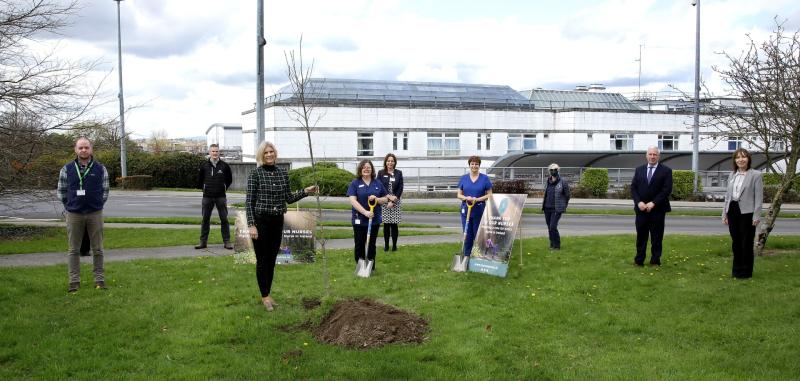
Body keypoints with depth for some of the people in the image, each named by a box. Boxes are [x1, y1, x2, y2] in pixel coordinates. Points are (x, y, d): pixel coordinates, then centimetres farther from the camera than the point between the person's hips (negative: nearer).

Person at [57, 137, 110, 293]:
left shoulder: (100, 169, 2)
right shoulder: (67, 169, 2)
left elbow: (105, 191, 9)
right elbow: (61, 191, 10)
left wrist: (97, 205, 6)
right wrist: (69, 205, 10)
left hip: (95, 214, 0)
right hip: (74, 215, 0)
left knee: (97, 249, 3)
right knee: (74, 250, 4)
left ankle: (99, 280, 9)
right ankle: (74, 281, 9)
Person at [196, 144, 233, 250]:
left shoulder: (224, 166, -1)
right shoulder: (204, 165, 2)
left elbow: (229, 180, 12)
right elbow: (199, 180, 15)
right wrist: (205, 189, 14)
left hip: (221, 197, -1)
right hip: (207, 197, 1)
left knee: (224, 219, 0)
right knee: (205, 219, 6)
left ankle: (227, 242, 5)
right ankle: (203, 241, 12)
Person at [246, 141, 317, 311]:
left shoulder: (283, 173, 6)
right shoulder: (255, 173, -8)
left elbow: (288, 198, 11)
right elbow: (249, 201, -10)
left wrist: (305, 191, -2)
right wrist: (251, 225, -16)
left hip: (277, 221, 5)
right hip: (260, 220, -5)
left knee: (272, 260, 11)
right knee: (262, 260, 2)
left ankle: (268, 294, 23)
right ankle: (264, 296, 14)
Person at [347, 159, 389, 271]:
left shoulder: (377, 184, 7)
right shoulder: (355, 183, -2)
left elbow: (385, 199, 9)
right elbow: (353, 200, -12)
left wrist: (376, 199, -13)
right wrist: (365, 212, -23)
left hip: (375, 219, 2)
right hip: (359, 220, -2)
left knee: (372, 244, 9)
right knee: (359, 245, 3)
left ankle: (371, 267, 19)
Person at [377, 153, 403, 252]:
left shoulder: (398, 173, 6)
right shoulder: (381, 173, 4)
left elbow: (400, 188, 2)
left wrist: (393, 201, -7)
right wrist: (388, 196, -13)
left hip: (395, 202, 1)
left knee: (394, 224, 0)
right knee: (386, 224, 2)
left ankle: (394, 245, 7)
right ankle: (386, 245, 10)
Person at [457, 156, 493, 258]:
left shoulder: (485, 178, 0)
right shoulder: (463, 178, 7)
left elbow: (489, 194, -1)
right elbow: (459, 195, 7)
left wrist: (478, 199, -16)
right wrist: (466, 198, -15)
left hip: (480, 210, -2)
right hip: (466, 210, 2)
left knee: (478, 234, 1)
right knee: (467, 235, 5)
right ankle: (467, 256, 13)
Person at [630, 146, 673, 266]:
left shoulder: (666, 171, 0)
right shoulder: (639, 169, 10)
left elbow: (667, 190, -9)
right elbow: (633, 187, 6)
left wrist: (653, 203, -16)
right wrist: (639, 202, -10)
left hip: (658, 210, -2)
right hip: (641, 209, 3)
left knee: (657, 237, 3)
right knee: (641, 236, 6)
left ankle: (655, 261, 11)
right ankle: (639, 261, 13)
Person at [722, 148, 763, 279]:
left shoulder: (755, 175, -4)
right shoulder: (732, 175, 12)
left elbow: (759, 197, -7)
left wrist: (756, 216, -13)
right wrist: (724, 213, 12)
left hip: (746, 212, -5)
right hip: (732, 210, 5)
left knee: (746, 243, 2)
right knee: (735, 242, 11)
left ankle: (746, 271, 12)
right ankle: (737, 269, 22)